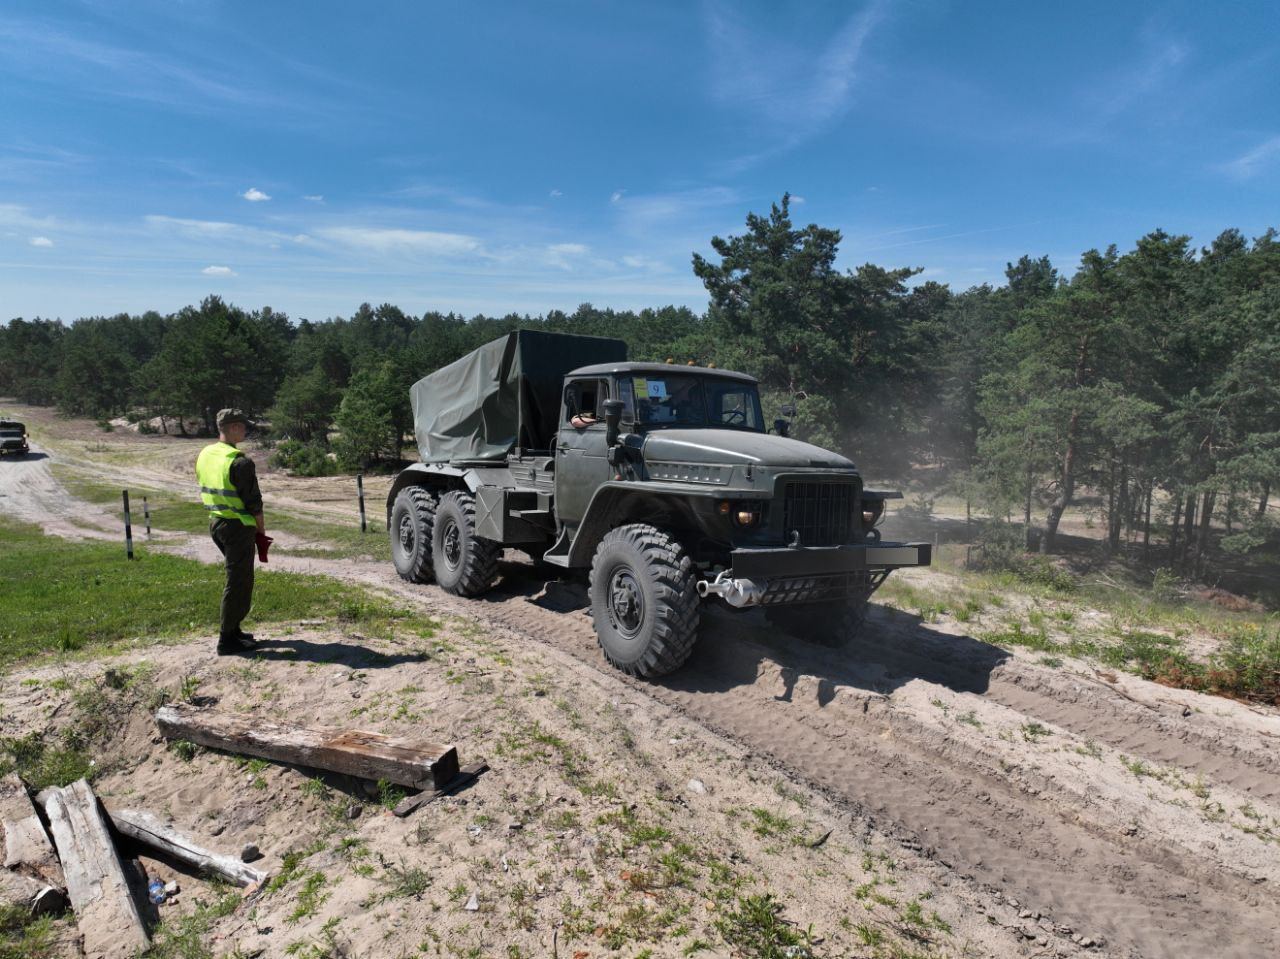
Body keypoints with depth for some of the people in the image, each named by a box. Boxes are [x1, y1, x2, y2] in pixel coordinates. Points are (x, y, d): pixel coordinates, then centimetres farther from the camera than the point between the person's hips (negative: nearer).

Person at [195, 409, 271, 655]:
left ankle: (232, 628, 28)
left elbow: (206, 493, 14)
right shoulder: (239, 462, -19)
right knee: (238, 582, 1)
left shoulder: (204, 455, 7)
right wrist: (262, 531, -2)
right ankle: (227, 639, 6)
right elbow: (253, 502, -15)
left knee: (239, 578, 21)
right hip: (238, 526, -8)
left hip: (215, 523, 9)